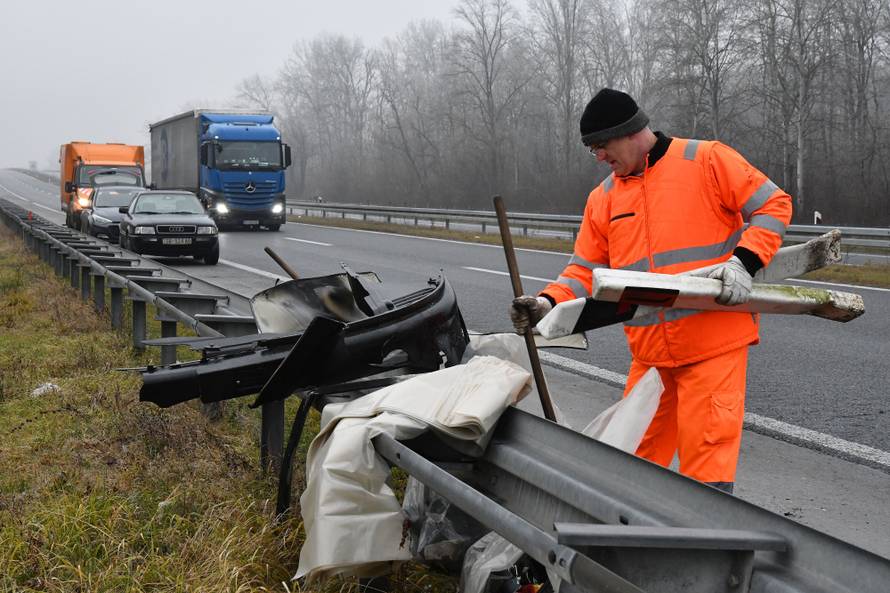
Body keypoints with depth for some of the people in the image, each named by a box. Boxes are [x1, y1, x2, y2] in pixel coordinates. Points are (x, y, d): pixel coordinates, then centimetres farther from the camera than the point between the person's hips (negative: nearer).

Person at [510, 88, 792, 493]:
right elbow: (587, 270, 12)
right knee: (635, 456, 12)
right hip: (649, 354, 6)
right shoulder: (603, 198, 13)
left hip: (714, 343, -5)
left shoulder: (707, 160, -3)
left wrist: (744, 261, -15)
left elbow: (773, 205, -2)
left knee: (706, 461, -6)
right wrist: (549, 303, -5)